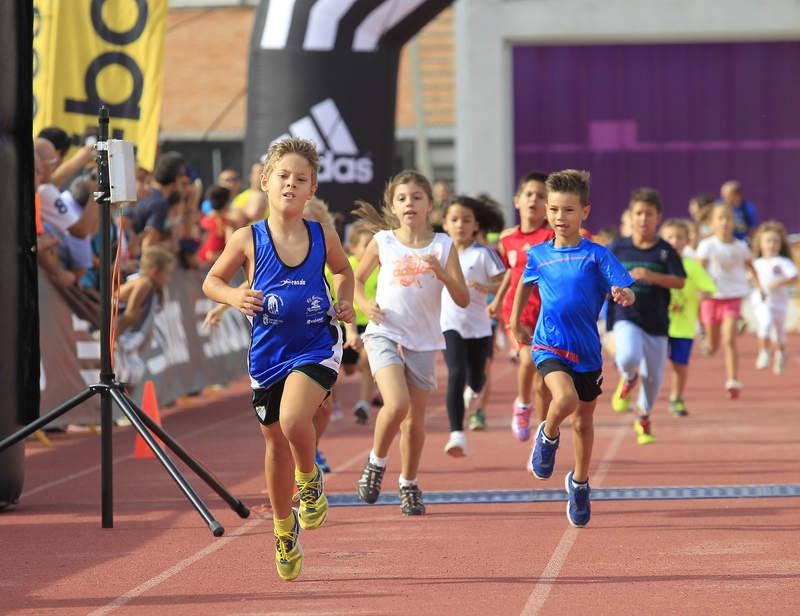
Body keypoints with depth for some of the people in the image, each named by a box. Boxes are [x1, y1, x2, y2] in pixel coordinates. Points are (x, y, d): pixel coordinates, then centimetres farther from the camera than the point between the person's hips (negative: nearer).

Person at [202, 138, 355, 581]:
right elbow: (211, 282, 3)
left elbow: (343, 270, 17)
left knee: (293, 419, -28)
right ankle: (284, 530, 34)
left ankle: (310, 480, 5)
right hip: (268, 352, 1)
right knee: (276, 443, 13)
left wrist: (345, 300, -2)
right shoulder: (249, 240, -8)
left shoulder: (323, 237, -5)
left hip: (316, 346, -1)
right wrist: (235, 297, -17)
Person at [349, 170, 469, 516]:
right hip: (384, 335, -2)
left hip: (423, 341, 2)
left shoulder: (443, 246, 1)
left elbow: (463, 300, -2)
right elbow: (357, 279, 16)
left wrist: (441, 272, -18)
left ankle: (408, 485, 27)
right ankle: (376, 463, 4)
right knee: (396, 405, -23)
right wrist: (365, 304, -3)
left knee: (415, 420, 7)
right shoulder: (382, 242, 1)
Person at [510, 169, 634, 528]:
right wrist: (515, 322, 27)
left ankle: (580, 483, 35)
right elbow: (526, 284, 23)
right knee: (565, 398, -29)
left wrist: (624, 296, -36)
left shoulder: (596, 255, -6)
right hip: (549, 346, -1)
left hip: (587, 350, 1)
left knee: (584, 421, 13)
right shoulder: (538, 255, 2)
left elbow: (625, 290, -14)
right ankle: (548, 438, 3)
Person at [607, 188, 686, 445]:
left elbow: (680, 281, -12)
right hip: (625, 317, -1)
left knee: (653, 375, 10)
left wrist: (651, 277, -25)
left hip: (656, 322, 1)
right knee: (628, 358, -31)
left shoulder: (665, 251, -2)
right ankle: (628, 379, 5)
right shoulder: (617, 248, 1)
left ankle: (643, 418, 36)